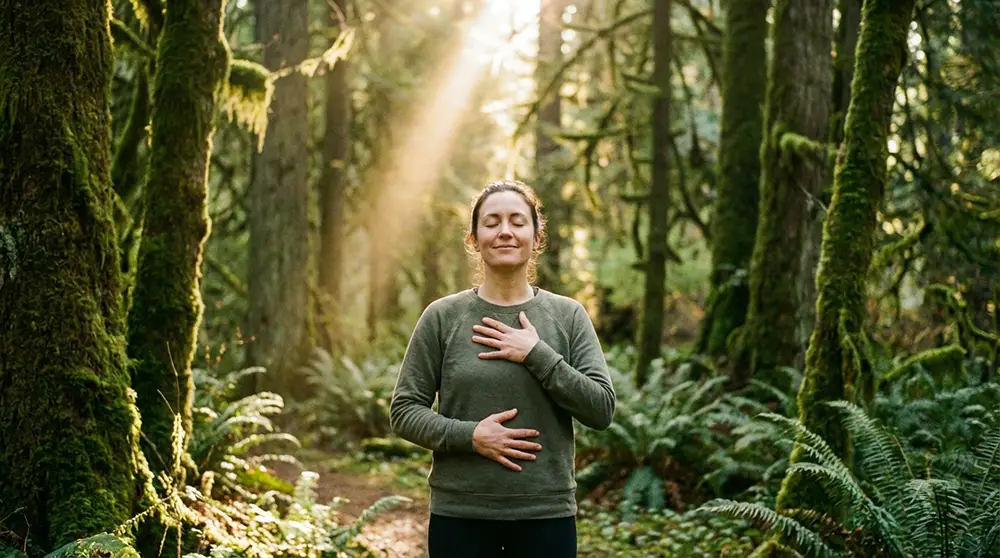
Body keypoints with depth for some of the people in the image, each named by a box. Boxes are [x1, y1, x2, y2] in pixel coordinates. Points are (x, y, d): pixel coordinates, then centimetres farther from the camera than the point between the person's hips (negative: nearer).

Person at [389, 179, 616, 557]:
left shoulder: (568, 316, 2)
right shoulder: (442, 317, 0)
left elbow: (602, 408, -4)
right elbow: (403, 411, 1)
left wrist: (536, 354, -13)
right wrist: (470, 435, -14)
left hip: (545, 513, 1)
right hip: (459, 513, 0)